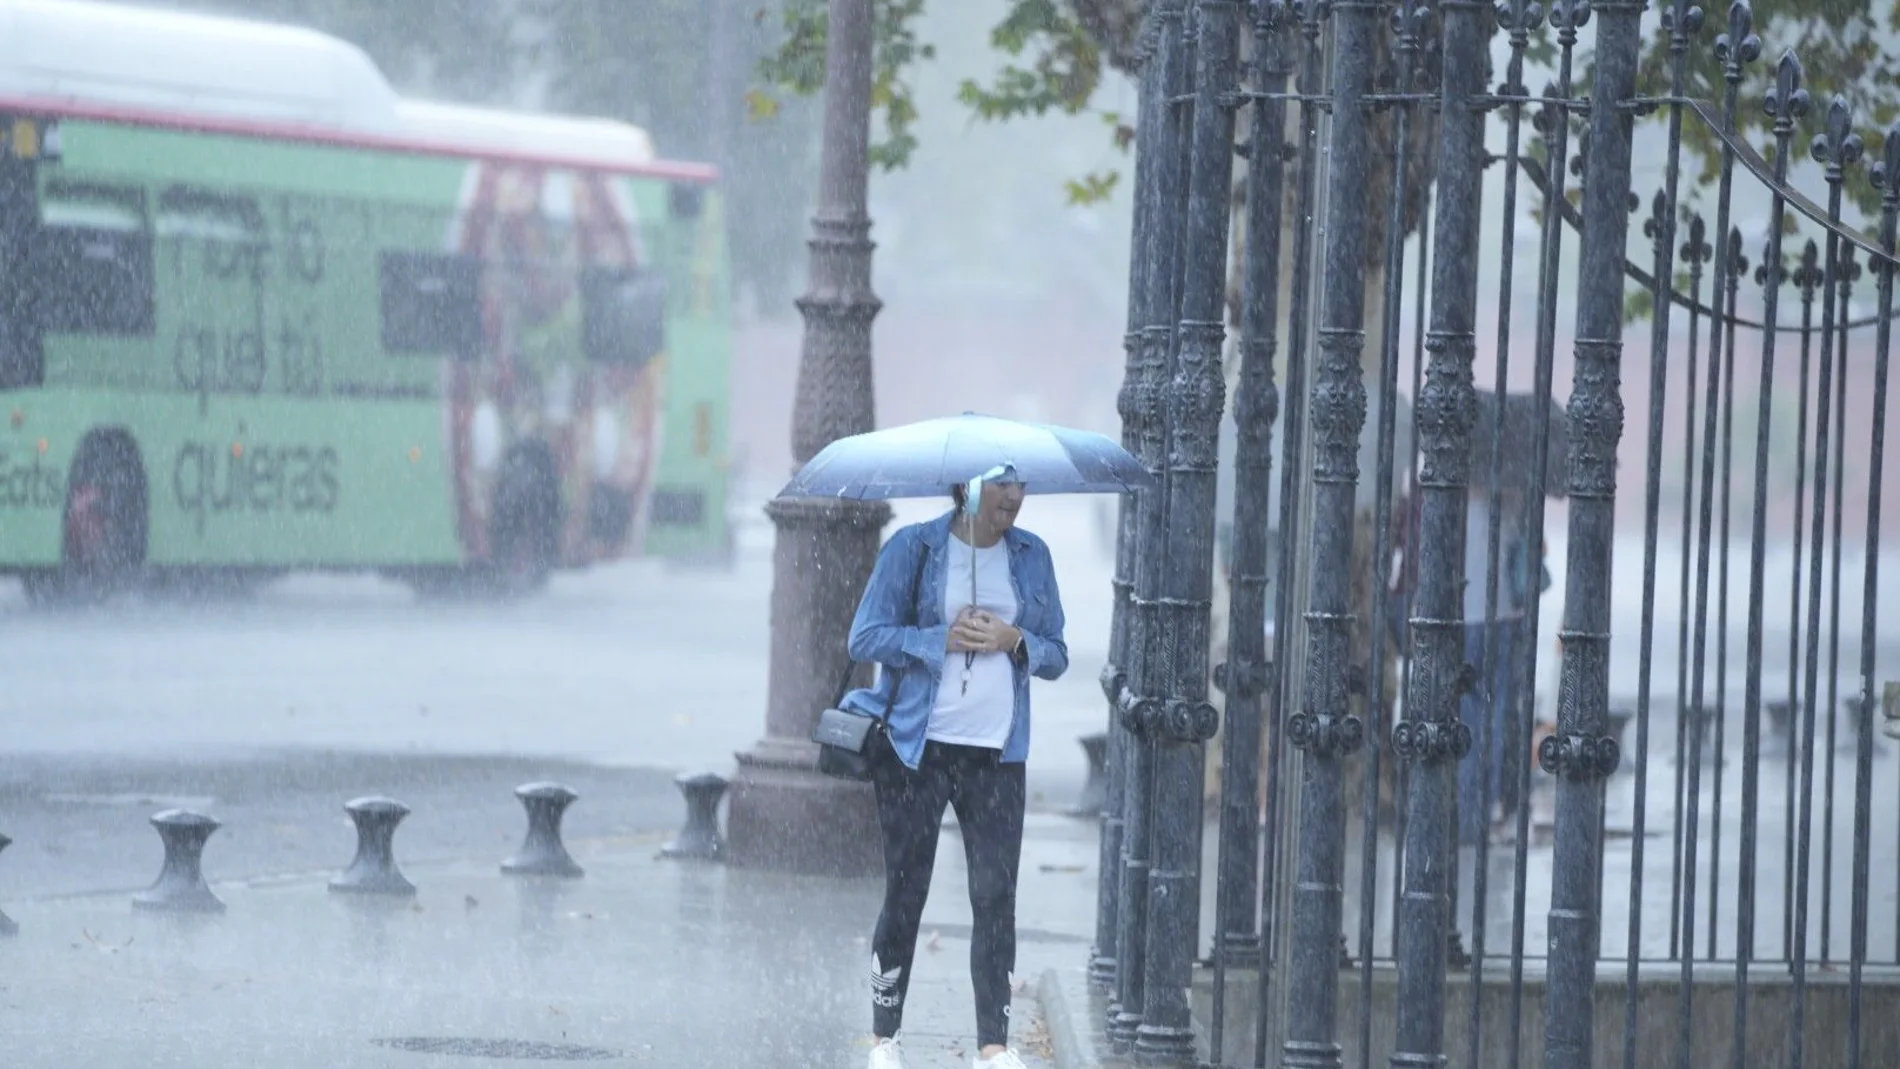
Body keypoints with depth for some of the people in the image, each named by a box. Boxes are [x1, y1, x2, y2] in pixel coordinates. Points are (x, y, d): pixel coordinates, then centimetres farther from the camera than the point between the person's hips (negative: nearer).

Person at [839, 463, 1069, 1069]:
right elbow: (867, 638, -4)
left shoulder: (1030, 556, 10)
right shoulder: (913, 548, -1)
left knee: (996, 894, -5)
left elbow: (1055, 656, 12)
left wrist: (1015, 641, -9)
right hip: (917, 747, -2)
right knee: (905, 891, 3)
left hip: (996, 754, 3)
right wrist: (944, 638, -15)